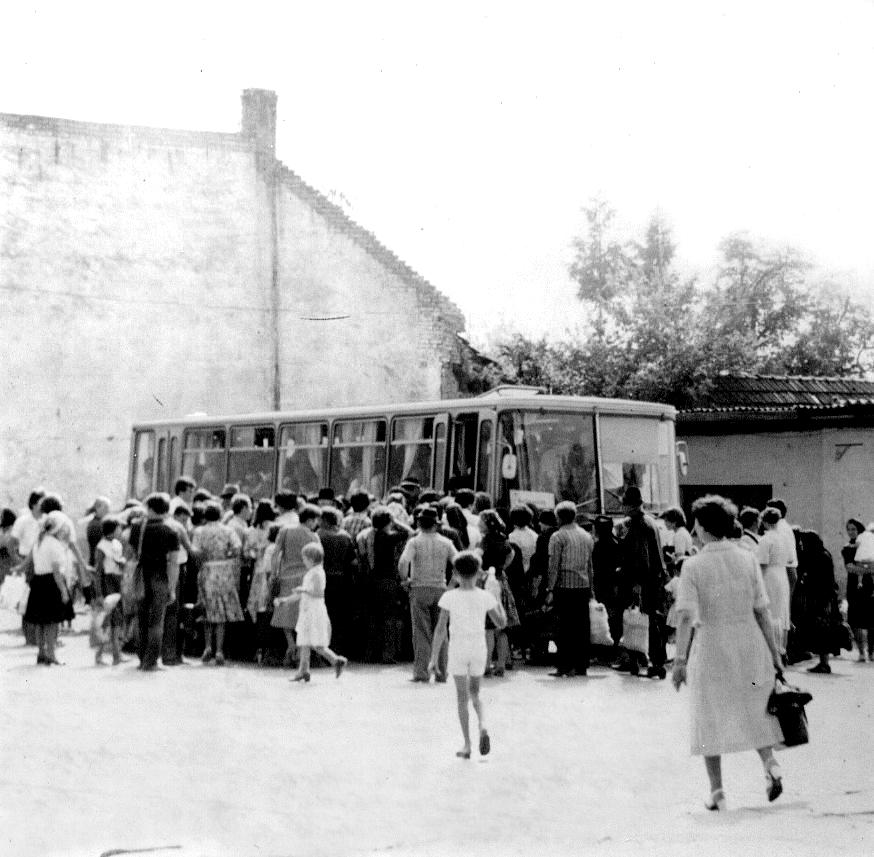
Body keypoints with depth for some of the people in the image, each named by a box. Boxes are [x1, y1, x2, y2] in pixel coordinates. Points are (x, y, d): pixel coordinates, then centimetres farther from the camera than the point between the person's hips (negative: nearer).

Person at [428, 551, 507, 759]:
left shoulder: (449, 598, -8)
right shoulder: (485, 597, -3)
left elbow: (440, 630, -8)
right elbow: (501, 623, 8)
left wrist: (434, 658, -3)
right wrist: (498, 602, 24)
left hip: (458, 649, -2)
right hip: (479, 648, 2)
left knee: (462, 697, 7)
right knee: (475, 693, 19)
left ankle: (467, 745, 7)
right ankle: (483, 726, -9)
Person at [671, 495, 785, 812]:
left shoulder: (693, 565, -10)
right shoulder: (747, 559, -1)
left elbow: (686, 616, -16)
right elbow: (762, 610, 1)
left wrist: (680, 659, -14)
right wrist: (774, 652, 8)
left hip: (711, 647, -3)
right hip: (750, 643, 3)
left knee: (711, 718, 9)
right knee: (754, 711, 19)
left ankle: (717, 791, 10)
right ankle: (770, 764, -3)